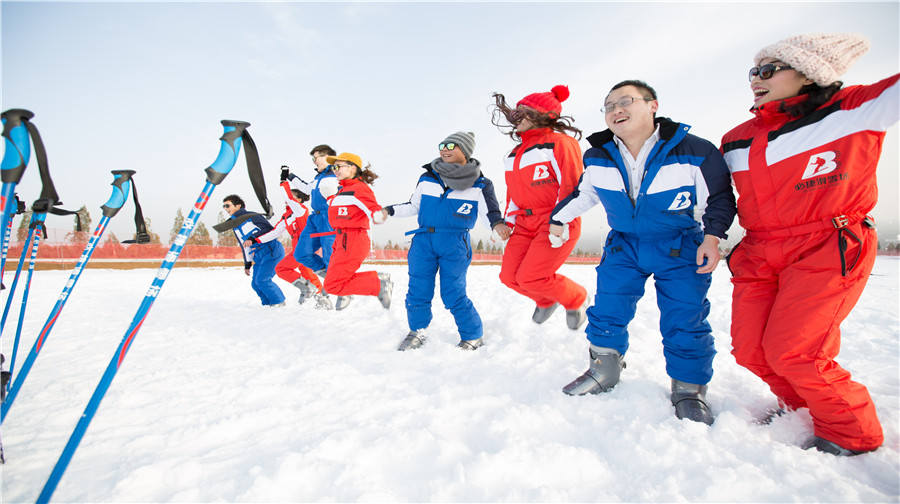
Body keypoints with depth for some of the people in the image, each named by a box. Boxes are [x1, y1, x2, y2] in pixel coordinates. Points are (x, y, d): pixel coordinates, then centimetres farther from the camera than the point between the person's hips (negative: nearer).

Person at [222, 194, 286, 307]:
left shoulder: (252, 216, -5)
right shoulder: (235, 226, 19)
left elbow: (270, 230, -17)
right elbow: (244, 246, 27)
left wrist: (253, 239, -27)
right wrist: (247, 264, 25)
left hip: (272, 250, -9)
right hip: (259, 256, 9)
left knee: (261, 280, -17)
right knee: (255, 284, 4)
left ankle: (279, 303, -4)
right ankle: (268, 305, 15)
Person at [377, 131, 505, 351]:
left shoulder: (479, 185, 4)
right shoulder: (427, 178, 12)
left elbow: (490, 214, 5)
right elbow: (413, 206, 23)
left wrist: (498, 224, -17)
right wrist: (389, 211, 11)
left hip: (455, 244, -3)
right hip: (424, 240, 3)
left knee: (453, 295, -6)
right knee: (418, 291, 4)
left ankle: (473, 336, 16)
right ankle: (417, 332, 27)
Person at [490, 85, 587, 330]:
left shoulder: (560, 143, -7)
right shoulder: (515, 154, 17)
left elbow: (572, 185, -13)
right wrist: (508, 221, 13)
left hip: (557, 225, -7)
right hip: (525, 224, 7)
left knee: (530, 278, -16)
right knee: (509, 276, -2)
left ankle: (576, 299, 15)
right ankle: (546, 300, 30)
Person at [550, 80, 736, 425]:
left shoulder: (695, 152, -16)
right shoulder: (597, 158, -5)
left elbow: (720, 198, -5)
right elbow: (585, 192, 14)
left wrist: (712, 236, -18)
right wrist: (559, 218, 18)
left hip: (681, 248, -3)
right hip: (624, 244, 3)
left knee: (684, 321, -2)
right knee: (607, 309, 2)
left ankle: (689, 391, 19)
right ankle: (604, 370, 24)